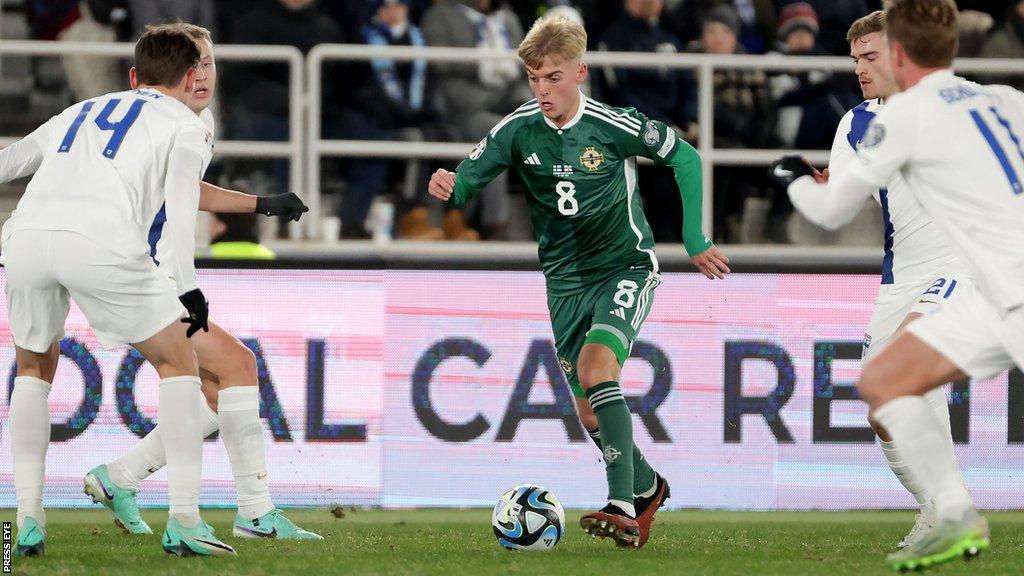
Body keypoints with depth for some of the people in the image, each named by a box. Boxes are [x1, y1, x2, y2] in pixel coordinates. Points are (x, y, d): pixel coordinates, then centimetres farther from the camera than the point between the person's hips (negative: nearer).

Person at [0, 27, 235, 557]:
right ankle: (184, 522, 6)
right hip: (103, 244, -4)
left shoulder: (79, 112, 34)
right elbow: (180, 195, 1)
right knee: (177, 363, 13)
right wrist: (187, 286, -5)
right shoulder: (186, 126, 19)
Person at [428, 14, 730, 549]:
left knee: (596, 368, -28)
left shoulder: (613, 125, -16)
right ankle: (646, 487, 34)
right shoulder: (518, 129, -8)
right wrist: (448, 187, -29)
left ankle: (623, 508, -33)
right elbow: (468, 179, -3)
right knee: (588, 408, 6)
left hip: (625, 268, -5)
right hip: (565, 279, 5)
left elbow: (684, 157, -3)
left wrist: (695, 241, -3)